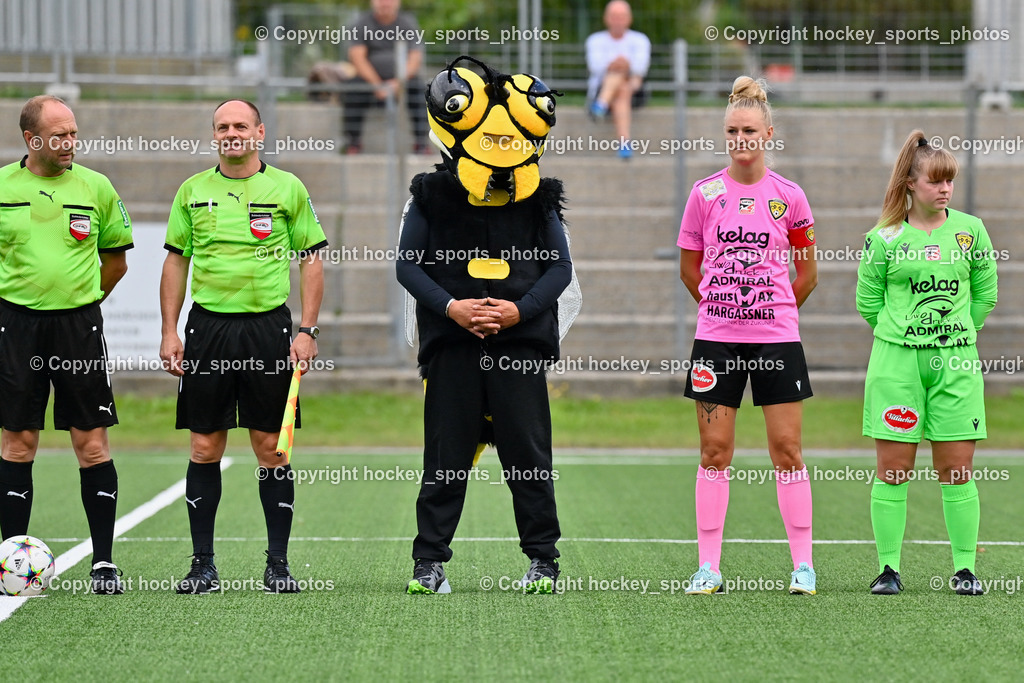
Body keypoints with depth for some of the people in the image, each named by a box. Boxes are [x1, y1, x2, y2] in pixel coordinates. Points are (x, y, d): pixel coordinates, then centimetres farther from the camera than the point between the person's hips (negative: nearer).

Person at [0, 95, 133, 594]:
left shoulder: (95, 187, 3)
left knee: (91, 443, -2)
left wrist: (79, 303, 12)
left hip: (79, 325, 0)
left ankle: (103, 561, 4)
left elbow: (116, 259, 14)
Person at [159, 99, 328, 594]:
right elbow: (176, 261, 13)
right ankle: (202, 563, 7)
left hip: (268, 326, -2)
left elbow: (311, 260, 5)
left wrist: (308, 330, -3)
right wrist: (169, 331, 6)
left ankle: (278, 563, 5)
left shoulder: (287, 188, 4)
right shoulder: (193, 191, 9)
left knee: (271, 447, -1)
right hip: (208, 326, 2)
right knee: (205, 447, 1)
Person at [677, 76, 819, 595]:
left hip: (776, 338, -1)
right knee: (714, 450, 1)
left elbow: (807, 271, 12)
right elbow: (689, 266, 12)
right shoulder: (705, 194, 2)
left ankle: (803, 565, 4)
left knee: (786, 449, -1)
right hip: (716, 338, 1)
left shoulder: (789, 197, 1)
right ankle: (708, 566, 6)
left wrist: (777, 310, 11)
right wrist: (722, 305, 11)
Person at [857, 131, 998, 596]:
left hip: (955, 362, 1)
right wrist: (901, 333, 6)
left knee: (956, 469, 1)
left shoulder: (970, 230, 5)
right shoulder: (885, 238, 0)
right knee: (893, 468, -1)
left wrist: (958, 332, 10)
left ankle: (965, 569, 6)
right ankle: (889, 568, 5)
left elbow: (985, 292, 14)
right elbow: (868, 300, 9)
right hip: (896, 361, -1)